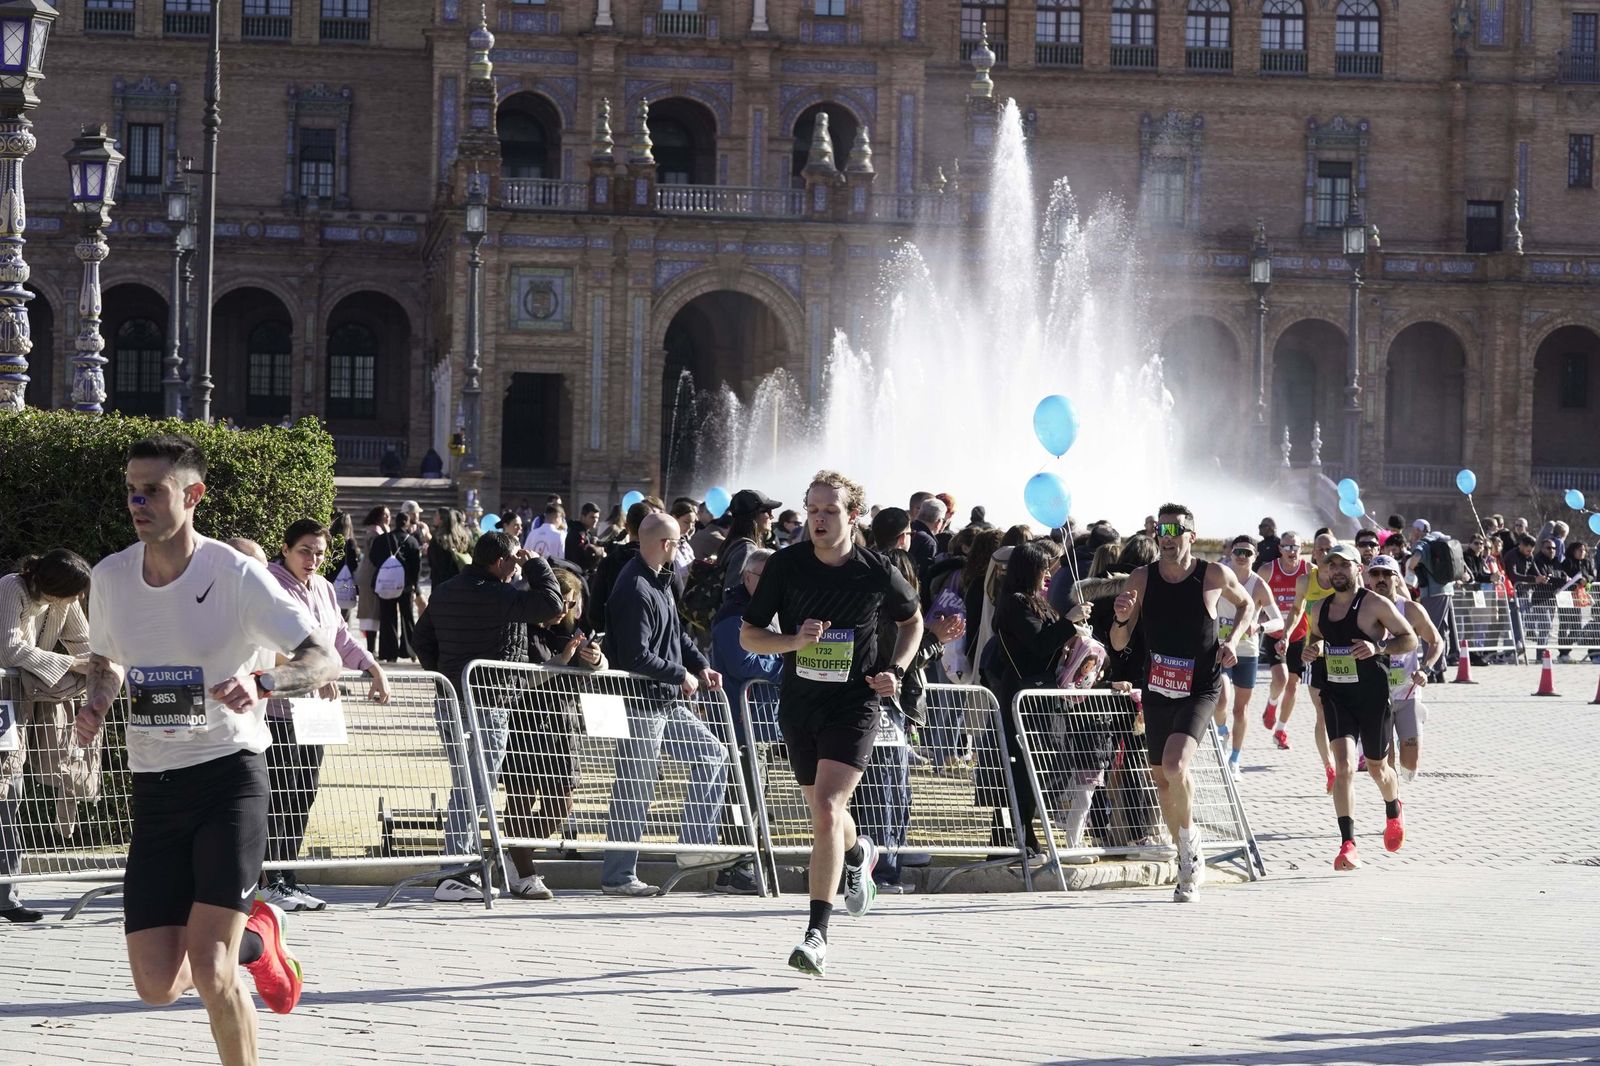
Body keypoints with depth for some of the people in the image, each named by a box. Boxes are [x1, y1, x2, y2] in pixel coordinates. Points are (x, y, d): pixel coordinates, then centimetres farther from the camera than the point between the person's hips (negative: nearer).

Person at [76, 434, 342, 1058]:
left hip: (230, 777, -5)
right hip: (153, 789, 5)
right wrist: (96, 706, 0)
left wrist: (260, 684, -35)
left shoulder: (236, 575, -11)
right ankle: (255, 939, 31)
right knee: (157, 985, 0)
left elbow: (324, 661, -15)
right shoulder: (110, 577, 3)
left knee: (210, 970, -17)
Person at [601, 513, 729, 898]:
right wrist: (682, 675, -14)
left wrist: (700, 665, 7)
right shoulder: (635, 590, -21)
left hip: (668, 703, 10)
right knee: (634, 789, -4)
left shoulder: (660, 582, 11)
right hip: (642, 703, -10)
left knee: (713, 755, 15)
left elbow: (677, 633, 22)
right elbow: (637, 657, -25)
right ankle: (617, 877, 2)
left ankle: (695, 844, 17)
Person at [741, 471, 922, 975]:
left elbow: (913, 620, 13)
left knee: (827, 810, -20)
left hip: (853, 705, -3)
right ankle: (858, 854, 56)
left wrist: (895, 670, -3)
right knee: (823, 813, 19)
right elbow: (749, 635, 0)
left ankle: (817, 935, -20)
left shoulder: (878, 573, -7)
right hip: (799, 704, 3)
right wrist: (795, 640, -19)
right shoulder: (786, 565, -6)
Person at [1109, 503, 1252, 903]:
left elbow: (1246, 604, 14)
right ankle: (1189, 861, 28)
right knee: (1161, 777, 11)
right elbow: (1118, 644, 1)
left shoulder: (1214, 575, -7)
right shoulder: (1142, 579, -2)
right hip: (1156, 690, 4)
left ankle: (1190, 836, 0)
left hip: (1199, 690, -4)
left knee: (1175, 764, -26)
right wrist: (1122, 618, -20)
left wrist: (1233, 640, -3)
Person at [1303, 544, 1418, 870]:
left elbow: (1410, 639, -5)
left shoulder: (1376, 604, -8)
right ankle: (1347, 844, -20)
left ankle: (1393, 813, 51)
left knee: (1376, 767, 16)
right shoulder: (1321, 609, 7)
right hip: (1336, 696, 2)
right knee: (1344, 766, -17)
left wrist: (1378, 648, -22)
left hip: (1372, 696, -2)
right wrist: (1312, 648, 0)